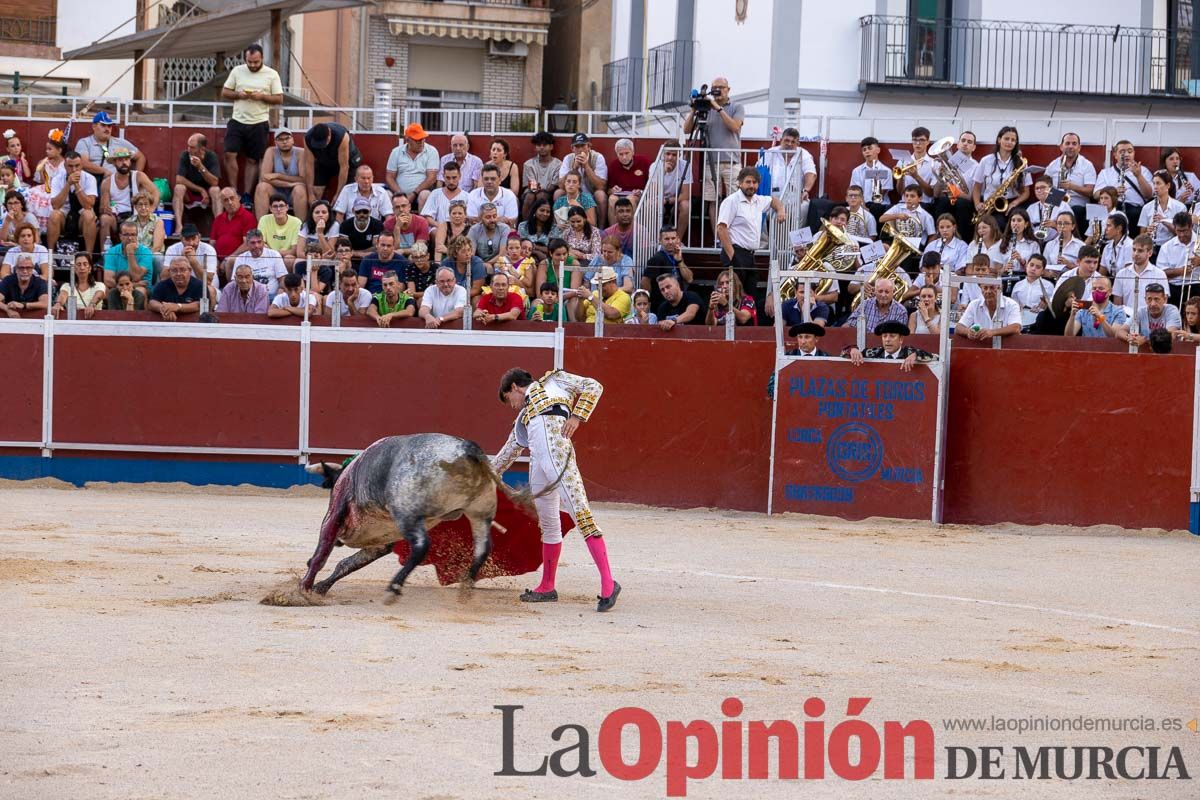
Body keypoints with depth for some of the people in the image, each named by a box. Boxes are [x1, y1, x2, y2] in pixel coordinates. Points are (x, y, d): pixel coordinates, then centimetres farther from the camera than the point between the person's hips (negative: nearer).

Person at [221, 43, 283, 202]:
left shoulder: (272, 75, 0)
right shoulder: (237, 71, 5)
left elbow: (279, 99, -1)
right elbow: (224, 93, 8)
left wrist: (261, 96, -17)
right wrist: (238, 95, -12)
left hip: (259, 123, -1)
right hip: (237, 121, 1)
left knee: (253, 160, 3)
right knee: (230, 154, -10)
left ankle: (247, 195, 7)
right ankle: (234, 192, -3)